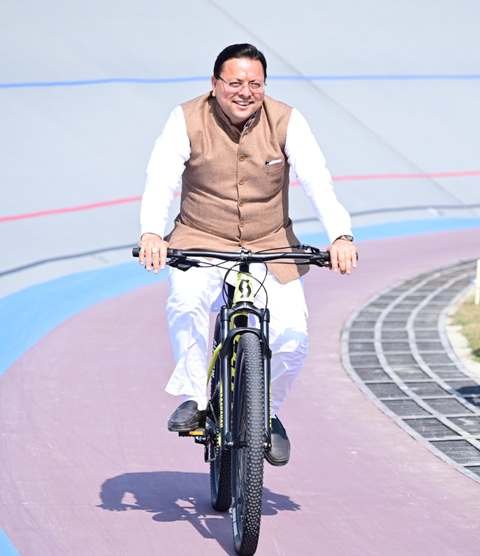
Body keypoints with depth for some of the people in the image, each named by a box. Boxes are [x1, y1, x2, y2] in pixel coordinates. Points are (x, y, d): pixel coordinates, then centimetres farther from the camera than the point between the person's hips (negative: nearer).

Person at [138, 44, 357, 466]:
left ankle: (268, 413, 13)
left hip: (270, 245, 1)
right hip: (201, 242, -1)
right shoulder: (187, 121, -9)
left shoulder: (286, 122, -7)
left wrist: (341, 235, -34)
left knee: (292, 333, -16)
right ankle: (194, 397, -15)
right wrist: (151, 233, -38)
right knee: (186, 303, -33)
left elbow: (317, 181, -17)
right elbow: (160, 181, -18)